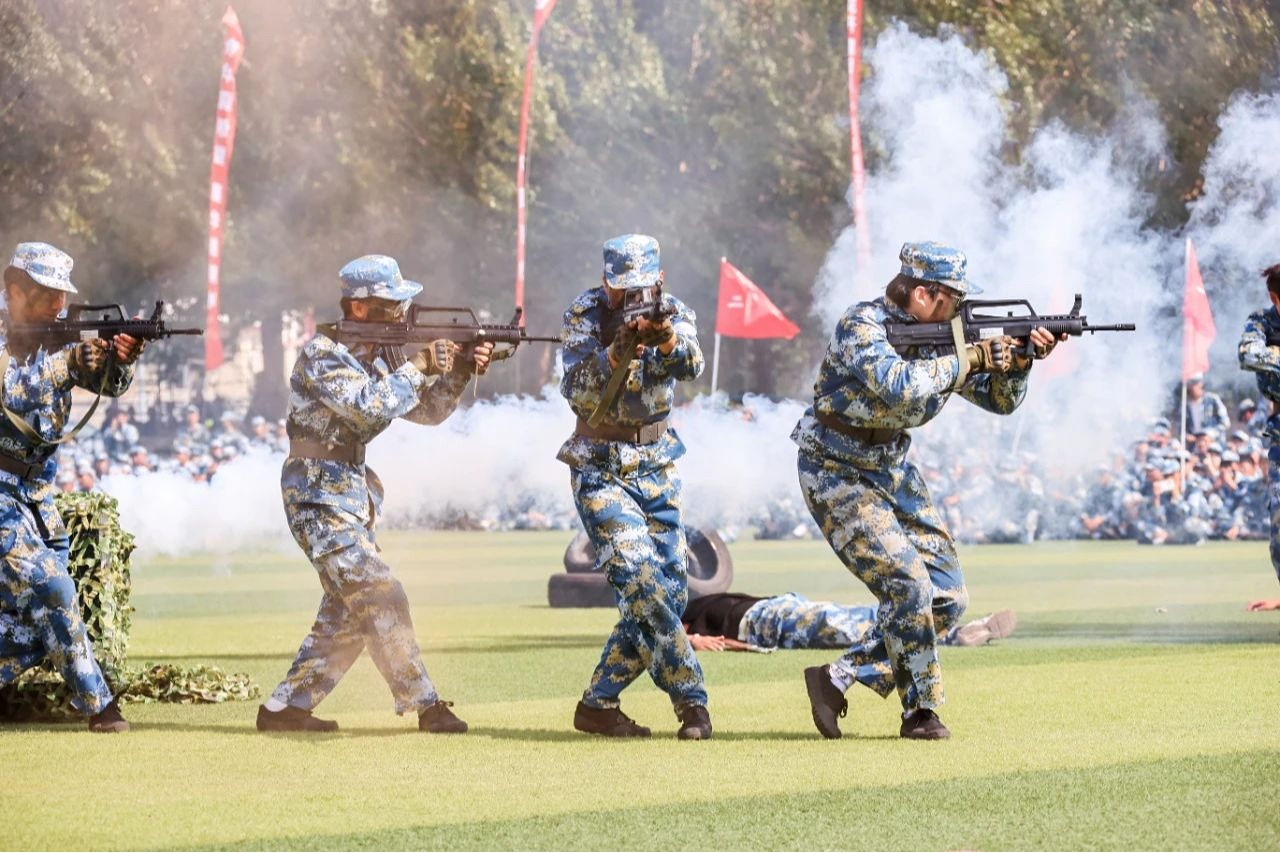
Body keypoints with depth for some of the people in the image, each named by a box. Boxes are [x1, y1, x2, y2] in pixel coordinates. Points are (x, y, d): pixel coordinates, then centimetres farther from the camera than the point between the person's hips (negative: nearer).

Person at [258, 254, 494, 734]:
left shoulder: (380, 353, 11)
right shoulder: (323, 354, -15)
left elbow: (427, 410, 11)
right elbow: (371, 406, -27)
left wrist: (458, 373, -6)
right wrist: (418, 366, -18)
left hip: (353, 492, 10)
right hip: (319, 493, -10)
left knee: (347, 613, 11)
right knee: (380, 597, -14)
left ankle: (286, 707, 16)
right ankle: (425, 707, -13)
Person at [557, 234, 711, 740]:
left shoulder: (674, 313, -4)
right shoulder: (585, 314, -9)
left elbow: (691, 366, -25)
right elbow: (576, 392, -22)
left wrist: (668, 341, -47)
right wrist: (613, 356, -39)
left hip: (656, 465, 4)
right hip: (599, 467, -4)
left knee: (669, 590, 2)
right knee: (642, 581, -18)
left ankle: (599, 704, 12)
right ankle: (691, 701, -11)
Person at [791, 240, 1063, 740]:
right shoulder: (863, 325, -22)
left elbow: (999, 400, 5)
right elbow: (899, 388, -40)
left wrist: (1018, 362, -15)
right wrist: (970, 358, -31)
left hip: (890, 470, 8)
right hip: (836, 474, -8)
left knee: (947, 598, 0)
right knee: (907, 584, -18)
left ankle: (839, 680, 5)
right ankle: (920, 711, -4)